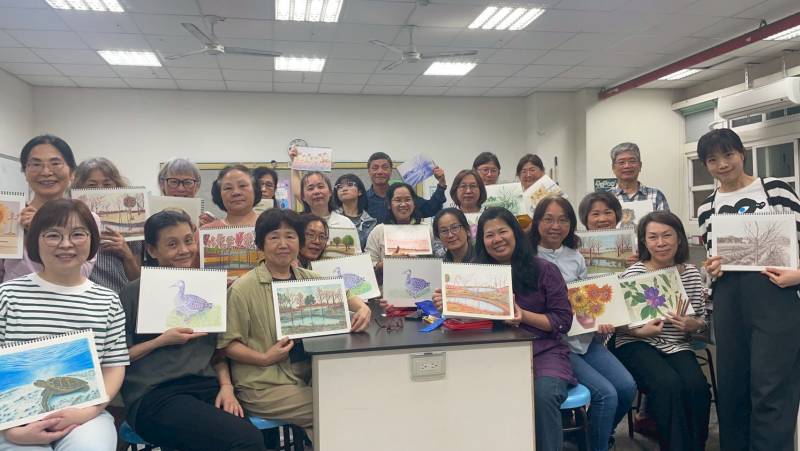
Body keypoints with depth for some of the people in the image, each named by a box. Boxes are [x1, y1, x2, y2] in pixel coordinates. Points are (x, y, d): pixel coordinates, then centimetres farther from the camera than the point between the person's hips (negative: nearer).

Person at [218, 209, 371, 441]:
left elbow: (341, 296, 23)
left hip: (309, 376, 6)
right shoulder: (242, 289, -6)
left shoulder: (309, 279, 11)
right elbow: (228, 344, -6)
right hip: (264, 386, -6)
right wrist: (265, 358, -19)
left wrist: (362, 307, 2)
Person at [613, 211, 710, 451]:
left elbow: (703, 319, 12)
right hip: (636, 345, -3)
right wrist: (639, 331, -20)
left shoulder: (691, 272, 5)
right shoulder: (632, 274, -6)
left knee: (697, 387, -24)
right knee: (669, 385, -30)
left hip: (678, 346, 3)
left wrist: (693, 325, -10)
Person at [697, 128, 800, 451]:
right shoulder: (707, 208, 12)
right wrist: (711, 270, -2)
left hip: (774, 295, -4)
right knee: (731, 386, 10)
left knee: (771, 389, -4)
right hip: (728, 301, 4)